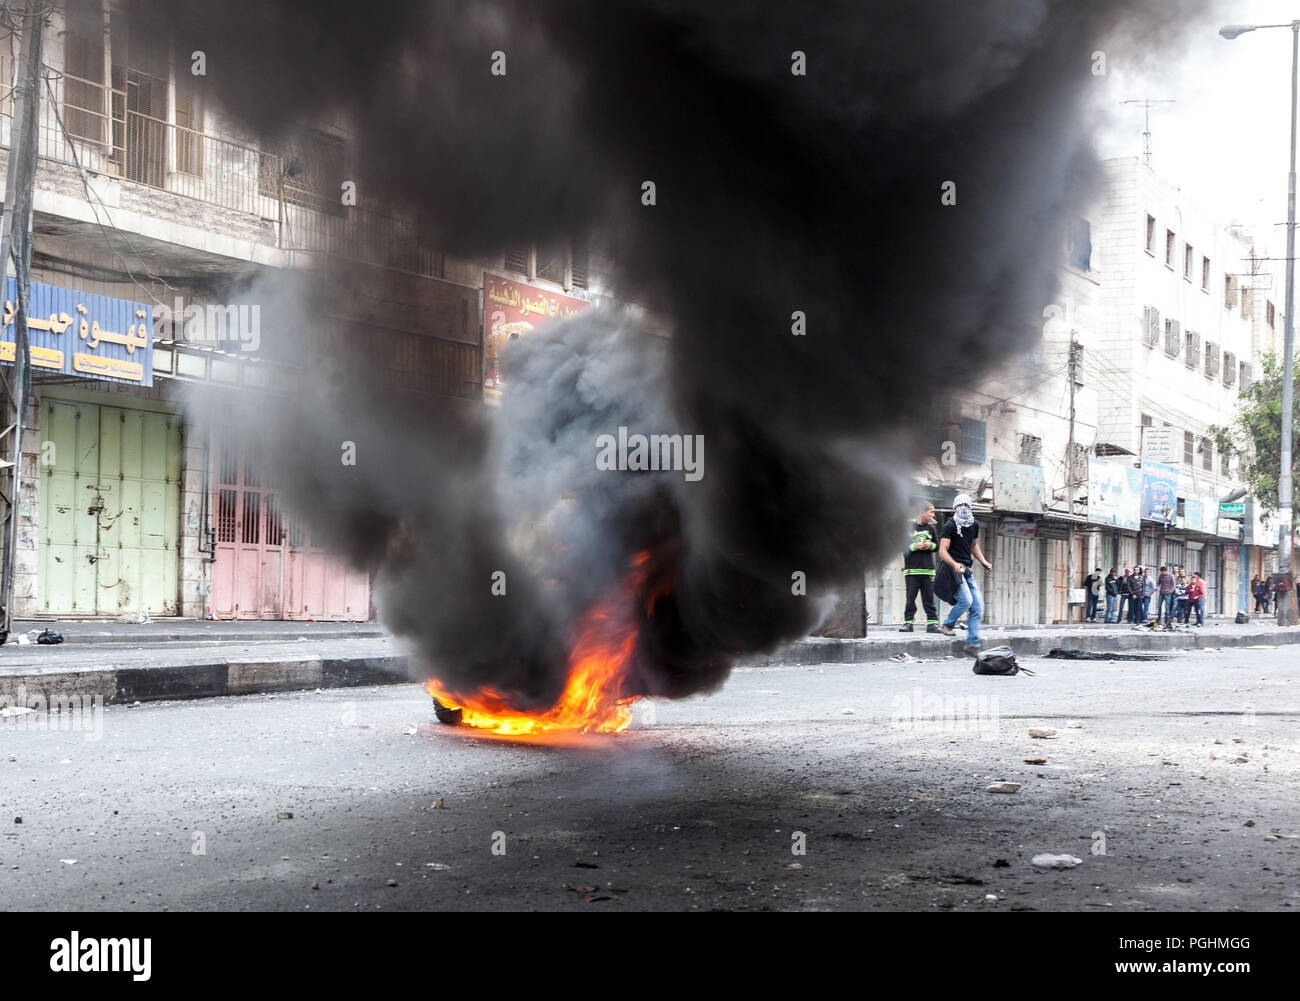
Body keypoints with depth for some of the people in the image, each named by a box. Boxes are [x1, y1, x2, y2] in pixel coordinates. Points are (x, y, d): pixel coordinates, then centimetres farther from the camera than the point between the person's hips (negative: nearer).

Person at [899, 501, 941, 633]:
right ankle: (908, 622, 5)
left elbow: (938, 545, 15)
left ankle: (932, 622, 5)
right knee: (910, 597, -1)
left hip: (928, 569, 3)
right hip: (912, 568, -3)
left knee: (929, 597, 2)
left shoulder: (930, 528, 10)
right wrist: (914, 546, -16)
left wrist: (930, 545, -6)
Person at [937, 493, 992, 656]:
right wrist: (955, 565, -31)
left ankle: (972, 644, 2)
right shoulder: (950, 525, -9)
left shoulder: (974, 525, 12)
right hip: (953, 568, -7)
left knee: (978, 607, -1)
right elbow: (943, 551, -15)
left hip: (967, 569, 7)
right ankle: (947, 625, 2)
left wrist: (983, 561, 12)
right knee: (966, 600, -22)